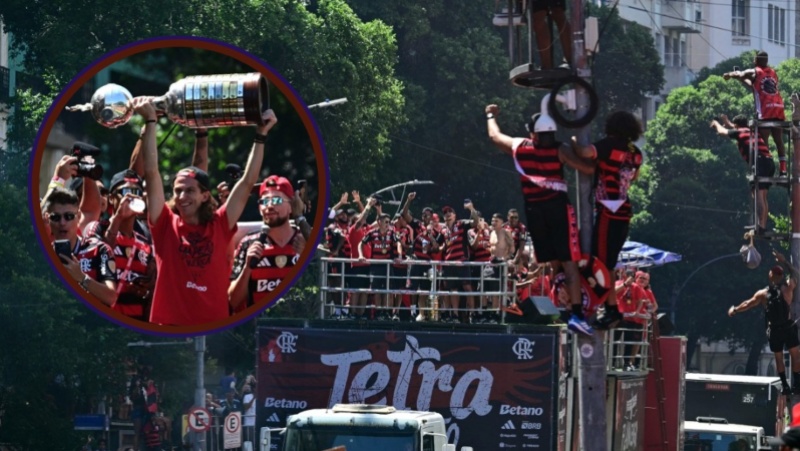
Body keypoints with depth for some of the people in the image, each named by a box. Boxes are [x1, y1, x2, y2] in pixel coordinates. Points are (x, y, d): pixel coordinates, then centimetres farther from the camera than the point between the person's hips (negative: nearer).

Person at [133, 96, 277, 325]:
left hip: (214, 328, 1)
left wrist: (260, 135, 7)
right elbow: (151, 173, 0)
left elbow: (248, 181, 8)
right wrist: (150, 122, -3)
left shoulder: (219, 226, 6)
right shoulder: (166, 224, 4)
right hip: (169, 327, -1)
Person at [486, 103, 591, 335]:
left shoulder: (519, 147, 4)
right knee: (569, 263, -7)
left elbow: (495, 136, 23)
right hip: (558, 207, -3)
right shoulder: (559, 151, -5)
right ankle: (577, 314, -17)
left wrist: (490, 116, 42)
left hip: (534, 210, 3)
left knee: (549, 264, 16)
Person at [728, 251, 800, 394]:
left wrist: (735, 310, 29)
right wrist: (784, 262, 21)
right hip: (788, 327, -2)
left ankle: (785, 386, 13)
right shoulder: (787, 288, -7)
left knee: (778, 358, 13)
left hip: (774, 331, 2)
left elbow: (748, 304, 13)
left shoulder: (763, 294, -1)